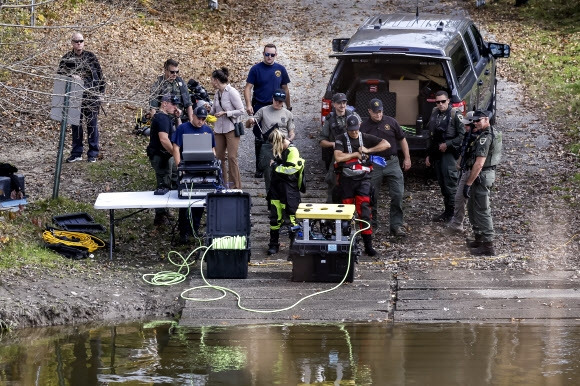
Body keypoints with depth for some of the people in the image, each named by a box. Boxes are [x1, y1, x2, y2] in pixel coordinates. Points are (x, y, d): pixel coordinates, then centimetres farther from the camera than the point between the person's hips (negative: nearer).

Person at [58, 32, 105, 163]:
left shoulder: (91, 56, 5)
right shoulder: (67, 58, 6)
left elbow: (99, 74, 6)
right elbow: (60, 74, -1)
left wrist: (101, 92, 1)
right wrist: (71, 76, -19)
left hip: (91, 95, -1)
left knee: (92, 124, 2)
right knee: (76, 125, 6)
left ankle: (93, 154, 7)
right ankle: (76, 154, 13)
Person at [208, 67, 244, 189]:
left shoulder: (232, 92, -12)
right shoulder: (217, 93, 9)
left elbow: (241, 110, -12)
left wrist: (225, 113, -17)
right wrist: (209, 109, -2)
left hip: (231, 129, -7)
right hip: (219, 129, 7)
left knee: (232, 157, -7)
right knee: (219, 156, 5)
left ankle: (236, 186, -1)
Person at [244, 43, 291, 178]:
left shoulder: (280, 69, 7)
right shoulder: (256, 69, -2)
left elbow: (285, 89, 15)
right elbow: (248, 88, -5)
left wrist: (288, 107, 16)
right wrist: (248, 105, -19)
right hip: (259, 107, -2)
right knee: (259, 140, 2)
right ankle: (259, 169, 7)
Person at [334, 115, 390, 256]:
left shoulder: (366, 138, 7)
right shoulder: (341, 139, 2)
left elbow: (386, 144, 0)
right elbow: (338, 157, -14)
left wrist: (368, 150, -7)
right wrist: (356, 154, -6)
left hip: (363, 178, 0)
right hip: (346, 179, 0)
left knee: (364, 210, -9)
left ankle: (368, 244, -10)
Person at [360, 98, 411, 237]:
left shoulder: (391, 122, 4)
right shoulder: (365, 127, 1)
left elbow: (402, 139, 12)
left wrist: (407, 158, 9)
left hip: (392, 162, 0)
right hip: (374, 165, 0)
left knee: (397, 194, -6)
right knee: (371, 196, 6)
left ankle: (396, 225, -2)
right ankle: (372, 222, 24)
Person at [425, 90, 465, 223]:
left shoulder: (454, 115, -8)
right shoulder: (434, 115, 14)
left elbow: (462, 136, -11)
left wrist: (447, 144, -15)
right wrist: (429, 155, 21)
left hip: (450, 154, -7)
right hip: (437, 155, 7)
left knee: (450, 184, -10)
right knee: (443, 185, 10)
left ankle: (452, 213, -6)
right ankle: (447, 212, 17)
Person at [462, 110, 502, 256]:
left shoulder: (485, 137, -21)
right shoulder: (491, 133, 13)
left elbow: (479, 163, -25)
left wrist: (468, 183, -22)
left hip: (481, 176, -11)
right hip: (488, 173, 11)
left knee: (482, 211, -6)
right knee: (472, 208, 21)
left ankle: (488, 246, -3)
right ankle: (479, 239, 31)